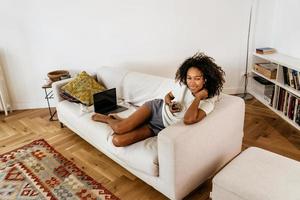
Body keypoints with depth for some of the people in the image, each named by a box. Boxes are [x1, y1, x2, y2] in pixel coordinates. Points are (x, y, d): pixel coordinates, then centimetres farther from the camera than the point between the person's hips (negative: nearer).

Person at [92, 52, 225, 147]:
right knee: (119, 129, -22)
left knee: (117, 141, -18)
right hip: (156, 108, 2)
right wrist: (168, 101, -12)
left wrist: (199, 96, -26)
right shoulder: (183, 84, -8)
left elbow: (188, 120, -37)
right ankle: (108, 118, 14)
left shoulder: (208, 103, -18)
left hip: (161, 128, -2)